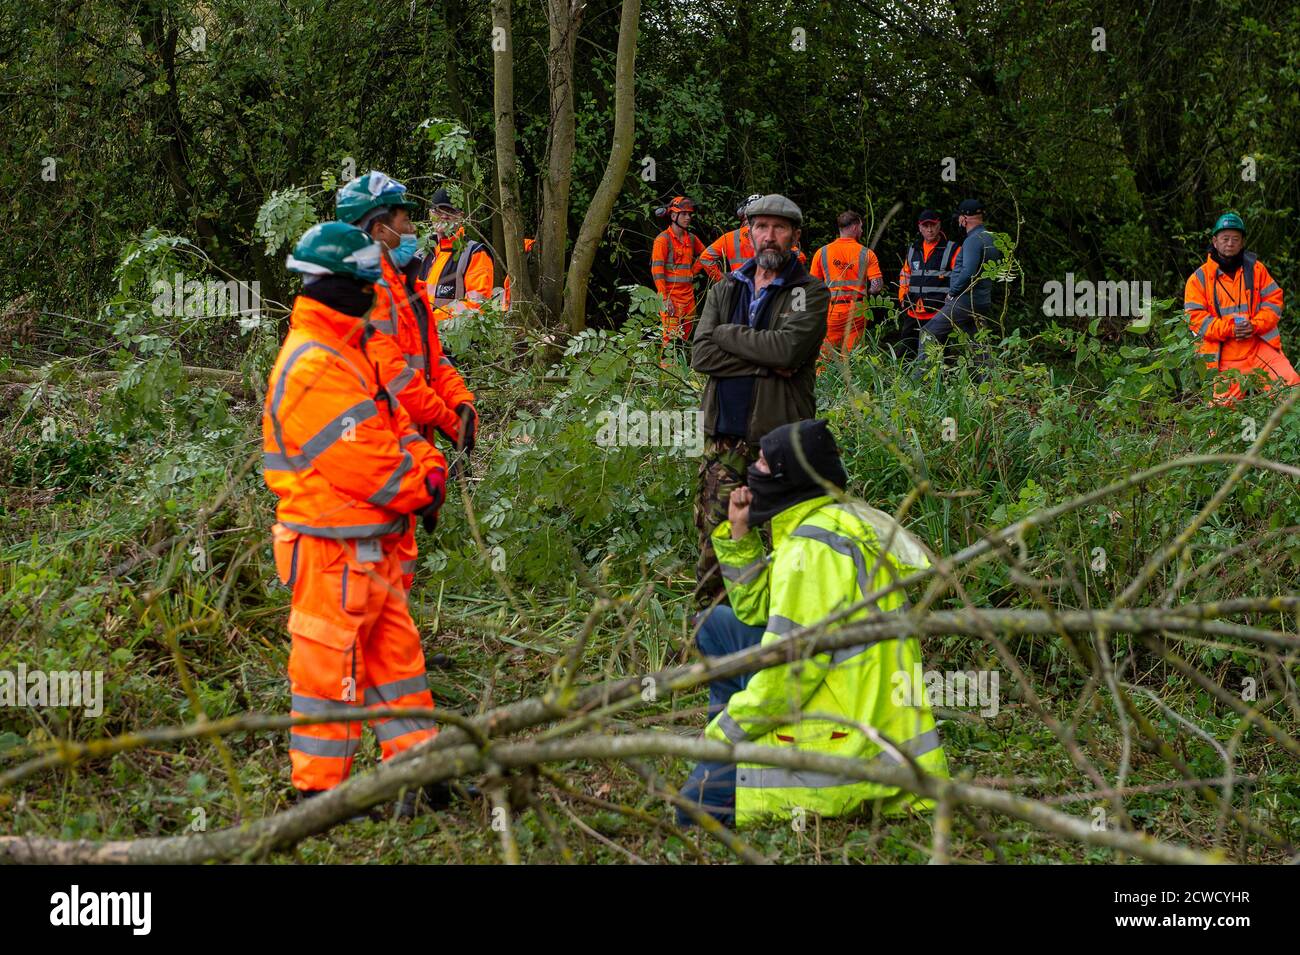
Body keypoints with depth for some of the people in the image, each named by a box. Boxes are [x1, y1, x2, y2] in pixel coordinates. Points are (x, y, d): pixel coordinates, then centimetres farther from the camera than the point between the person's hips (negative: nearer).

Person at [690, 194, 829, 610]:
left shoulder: (811, 293, 3)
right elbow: (701, 355, 0)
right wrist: (765, 362, -11)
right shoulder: (723, 292, 14)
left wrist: (727, 334, -5)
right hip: (725, 435, 3)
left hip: (782, 435, -3)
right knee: (715, 534, 2)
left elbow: (789, 348, -15)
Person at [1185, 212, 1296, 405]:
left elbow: (1274, 300, 6)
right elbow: (1195, 317, -3)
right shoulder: (1199, 278, 3)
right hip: (1224, 357, -1)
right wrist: (1229, 329, -16)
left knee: (1291, 387, -17)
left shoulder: (1255, 268, 10)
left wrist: (1254, 325, -12)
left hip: (1260, 347, 1)